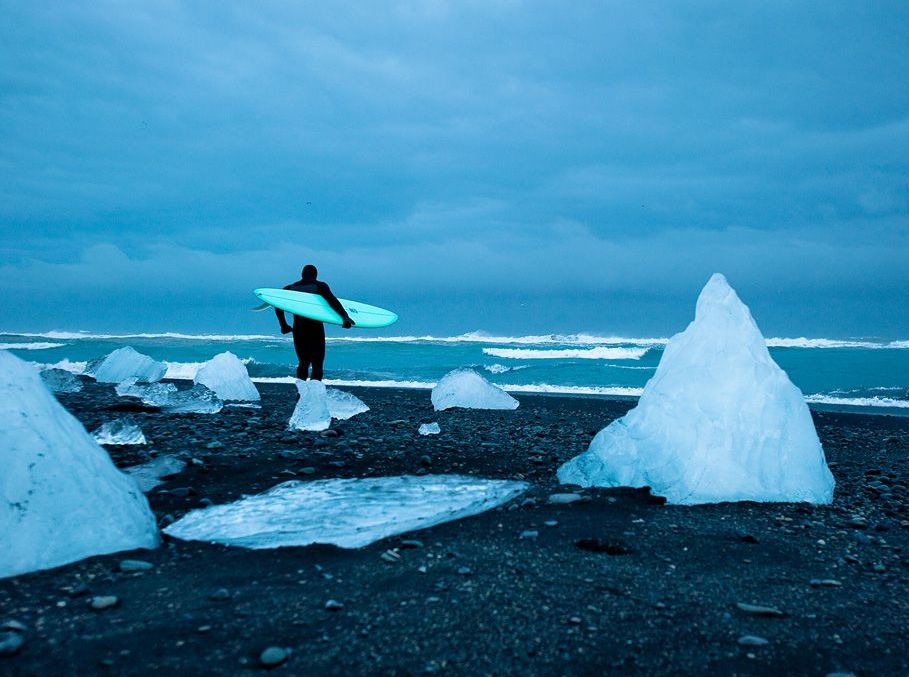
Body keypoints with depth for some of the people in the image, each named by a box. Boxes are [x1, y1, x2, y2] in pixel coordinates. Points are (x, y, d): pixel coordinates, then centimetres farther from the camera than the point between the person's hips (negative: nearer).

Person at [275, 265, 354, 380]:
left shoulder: (290, 288, 12)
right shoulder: (320, 286, 1)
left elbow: (278, 306, 9)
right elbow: (333, 301, -15)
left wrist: (284, 325, 16)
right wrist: (345, 316, -24)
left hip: (298, 329, 4)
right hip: (316, 329, -4)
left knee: (303, 364, 19)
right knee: (317, 366, 1)